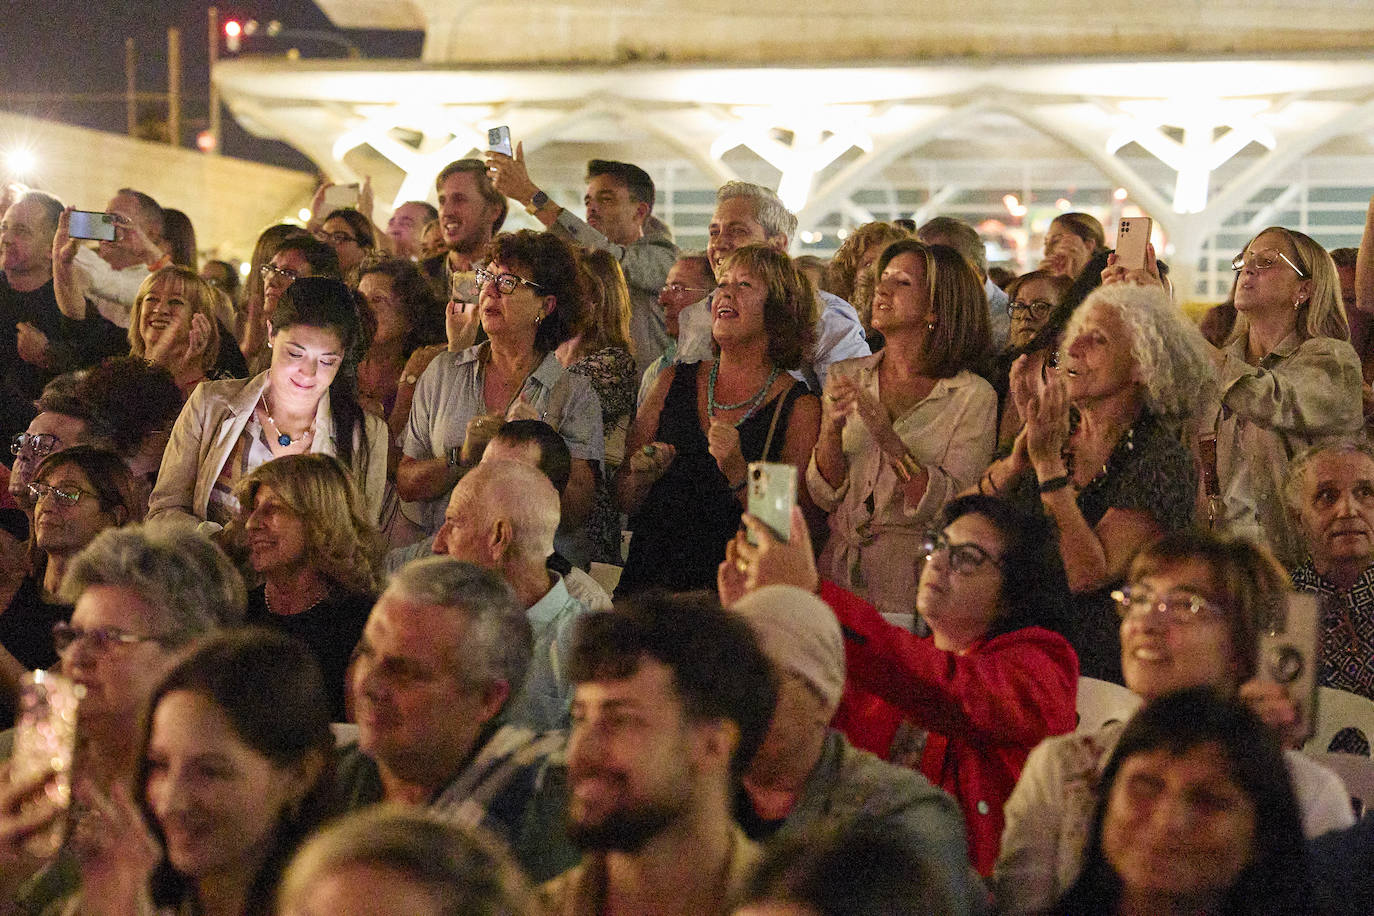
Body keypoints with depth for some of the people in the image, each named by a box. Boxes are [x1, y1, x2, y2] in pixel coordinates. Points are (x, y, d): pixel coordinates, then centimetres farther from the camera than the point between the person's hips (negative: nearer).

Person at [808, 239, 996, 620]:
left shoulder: (973, 397, 0)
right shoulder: (844, 377, 12)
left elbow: (953, 509, -9)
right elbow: (824, 495, 7)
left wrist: (888, 438, -19)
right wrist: (832, 428, -11)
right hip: (839, 571, 3)